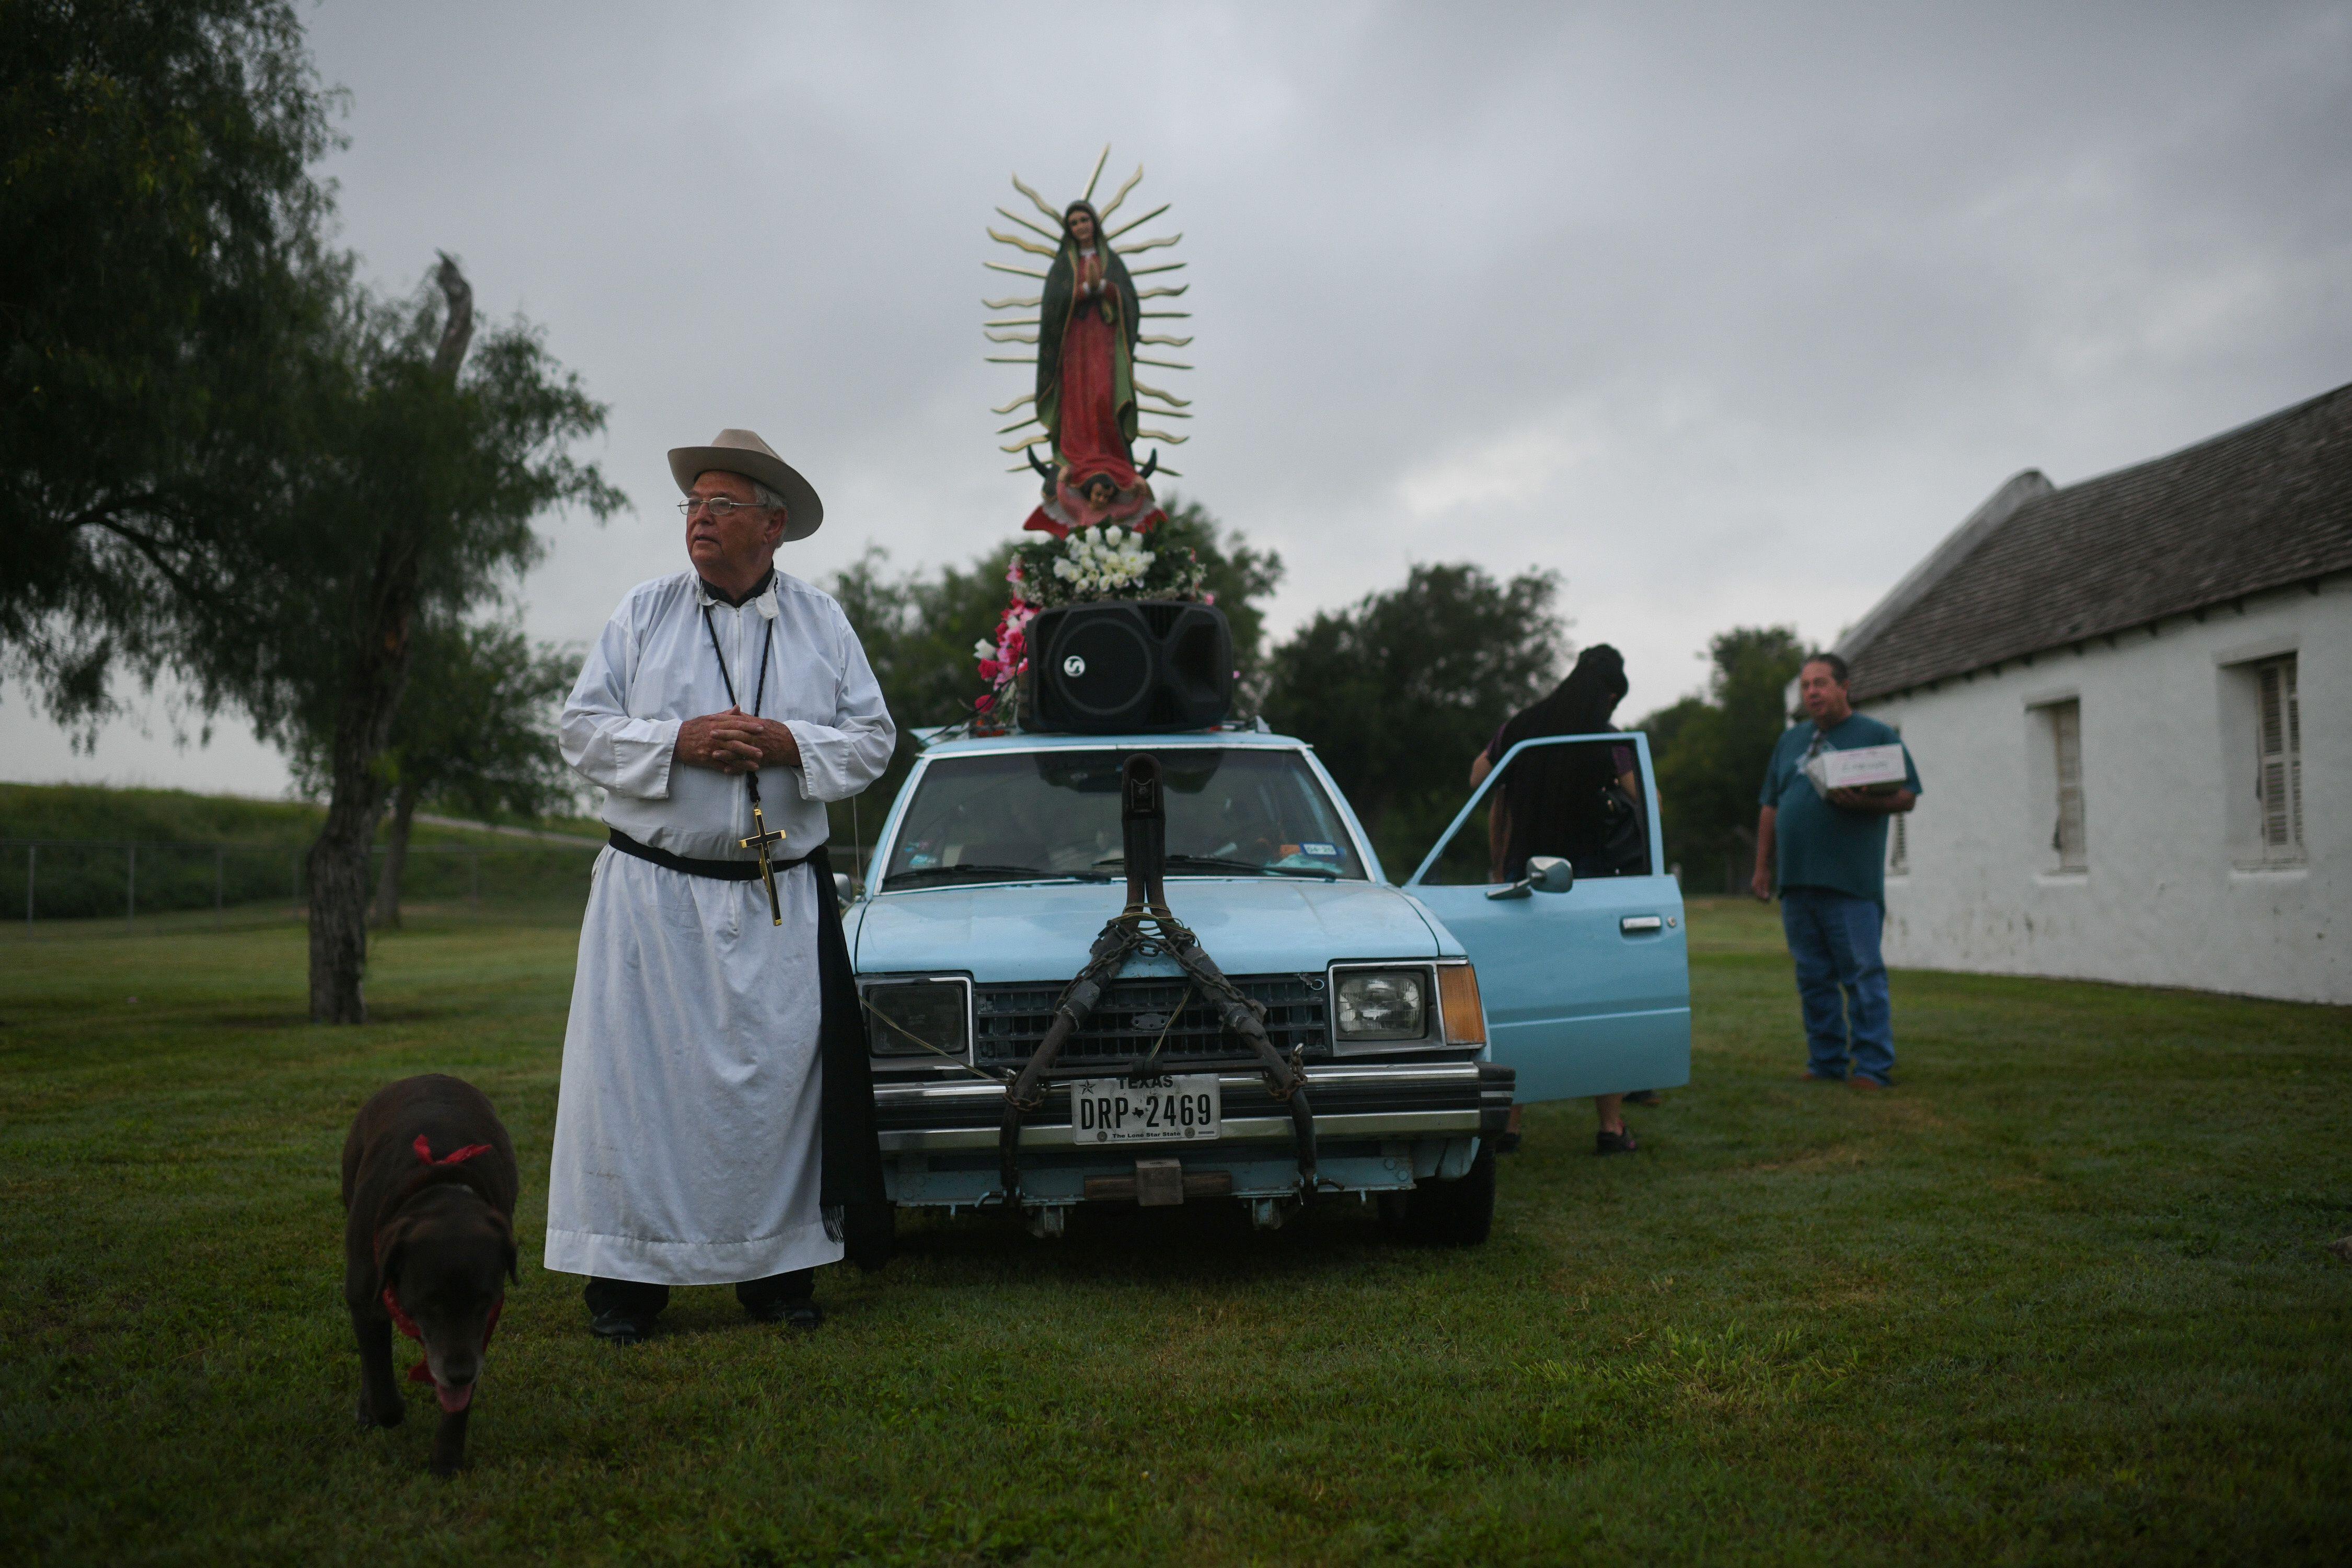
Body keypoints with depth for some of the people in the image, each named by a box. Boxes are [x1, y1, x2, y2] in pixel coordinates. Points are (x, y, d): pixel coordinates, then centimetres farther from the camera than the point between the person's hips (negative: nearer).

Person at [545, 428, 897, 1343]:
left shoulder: (823, 623, 9)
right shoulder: (642, 614, 6)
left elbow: (873, 740, 6)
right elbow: (584, 730, 1)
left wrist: (791, 745, -12)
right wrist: (679, 741, -15)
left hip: (783, 898, 1)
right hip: (653, 887, -1)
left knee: (779, 1073, 3)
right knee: (637, 1072, -1)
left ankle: (777, 1269, 14)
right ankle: (625, 1276, 8)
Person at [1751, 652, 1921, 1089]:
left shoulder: (1878, 736, 4)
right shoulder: (1790, 741, 19)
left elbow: (1907, 796, -2)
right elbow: (1771, 808, 20)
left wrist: (1863, 802, -19)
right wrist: (1763, 866, 16)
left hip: (1851, 883, -5)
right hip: (1796, 881, 5)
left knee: (1862, 975, -6)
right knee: (1813, 978, 9)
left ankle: (1873, 1067, -3)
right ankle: (1826, 1063, 16)